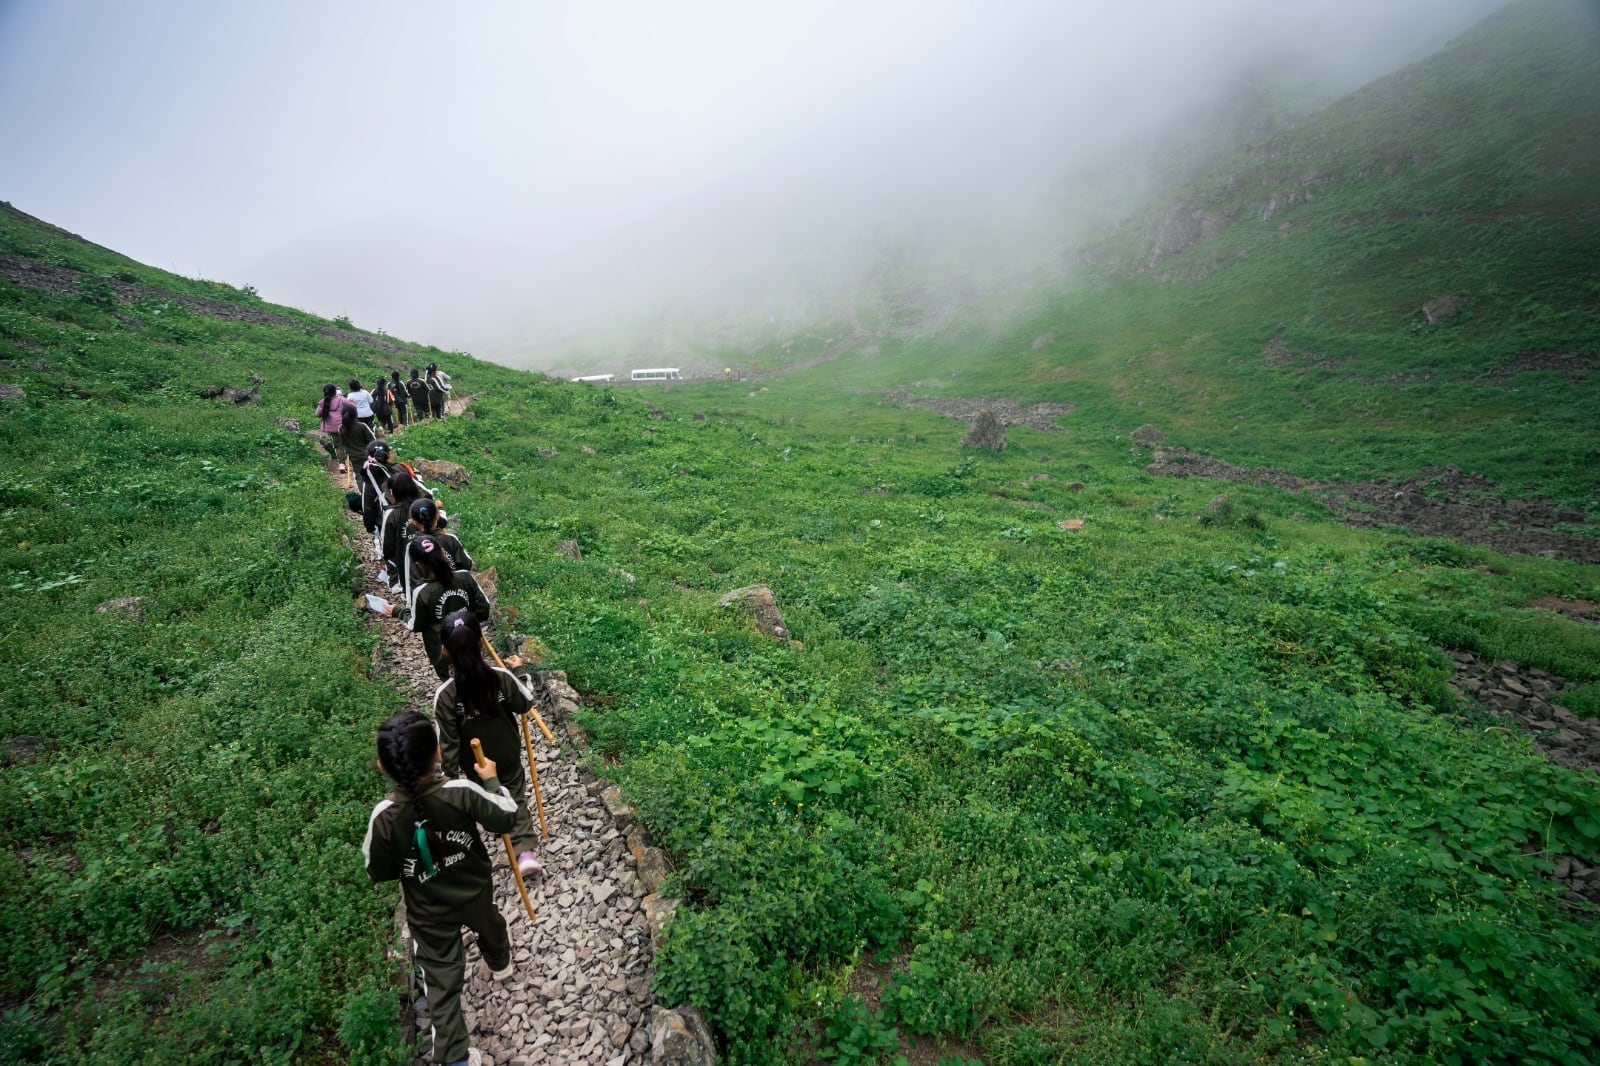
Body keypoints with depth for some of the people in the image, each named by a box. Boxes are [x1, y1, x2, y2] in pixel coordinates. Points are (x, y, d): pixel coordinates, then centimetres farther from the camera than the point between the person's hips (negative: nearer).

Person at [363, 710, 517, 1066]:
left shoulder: (384, 816, -28)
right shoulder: (463, 792, -29)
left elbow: (379, 873, -12)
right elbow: (506, 819, -14)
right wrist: (492, 781, -1)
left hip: (428, 913, -2)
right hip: (475, 892, 2)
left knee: (442, 981, 15)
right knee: (488, 925, 34)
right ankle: (500, 964, 65)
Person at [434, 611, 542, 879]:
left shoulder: (445, 695, -28)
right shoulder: (502, 677, -24)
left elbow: (448, 742, -19)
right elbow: (525, 705, -6)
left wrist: (450, 773, -3)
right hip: (508, 756, 1)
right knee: (517, 799, 20)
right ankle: (526, 852, 11)